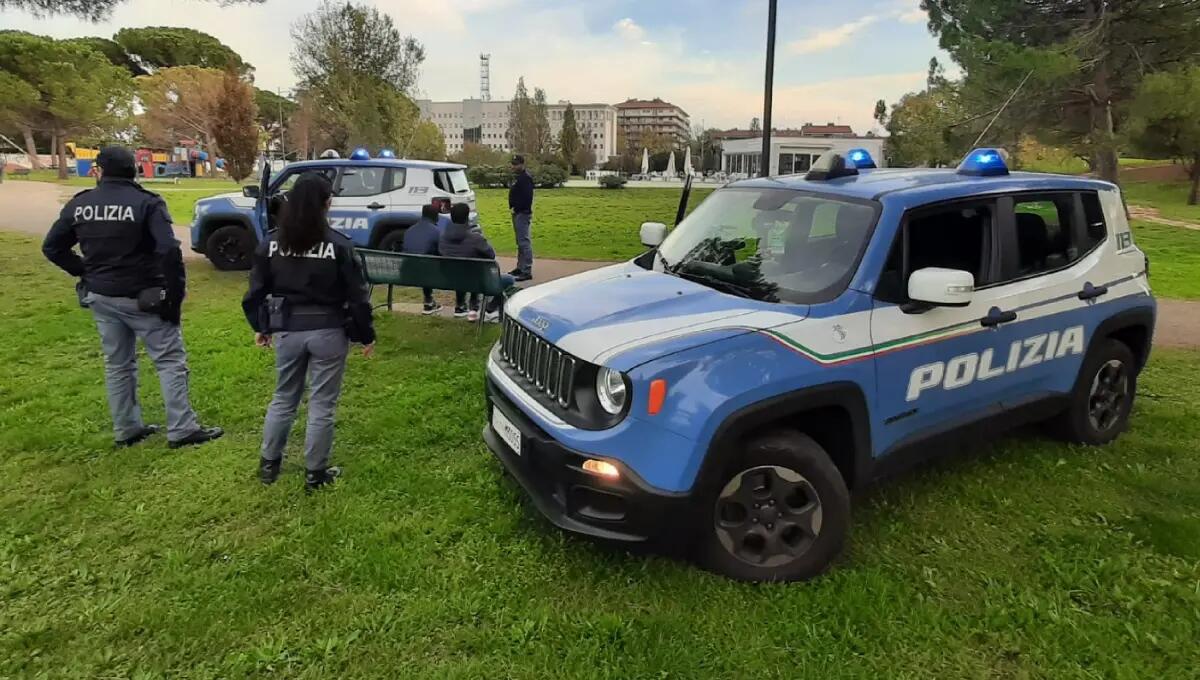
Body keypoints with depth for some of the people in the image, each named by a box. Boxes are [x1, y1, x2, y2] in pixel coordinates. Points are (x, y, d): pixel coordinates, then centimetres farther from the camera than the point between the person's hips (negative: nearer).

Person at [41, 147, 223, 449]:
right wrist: (174, 295, -17)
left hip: (101, 298, 6)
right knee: (171, 361, 3)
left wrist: (86, 272, 13)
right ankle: (181, 430, 3)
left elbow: (51, 247, 9)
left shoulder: (79, 204, 3)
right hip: (142, 298, -5)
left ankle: (126, 429, 25)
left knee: (117, 365, 17)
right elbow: (169, 251, -24)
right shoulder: (146, 203, -13)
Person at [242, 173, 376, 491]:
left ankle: (268, 464, 31)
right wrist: (366, 335, 1)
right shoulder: (338, 245, -11)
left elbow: (257, 290, 6)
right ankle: (315, 473, 16)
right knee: (322, 405, 7)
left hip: (287, 331, 4)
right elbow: (356, 295, -9)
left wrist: (261, 327, 20)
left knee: (283, 399, 21)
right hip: (328, 332, -3)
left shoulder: (271, 243, -1)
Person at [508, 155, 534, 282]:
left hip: (523, 214, -11)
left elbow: (527, 197, -23)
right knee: (520, 242, 16)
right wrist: (513, 207, 12)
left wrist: (518, 209, -18)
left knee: (524, 242, -11)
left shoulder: (526, 178, -14)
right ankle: (520, 268, 25)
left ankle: (527, 271, -11)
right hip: (517, 213, 11)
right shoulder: (517, 177, 18)